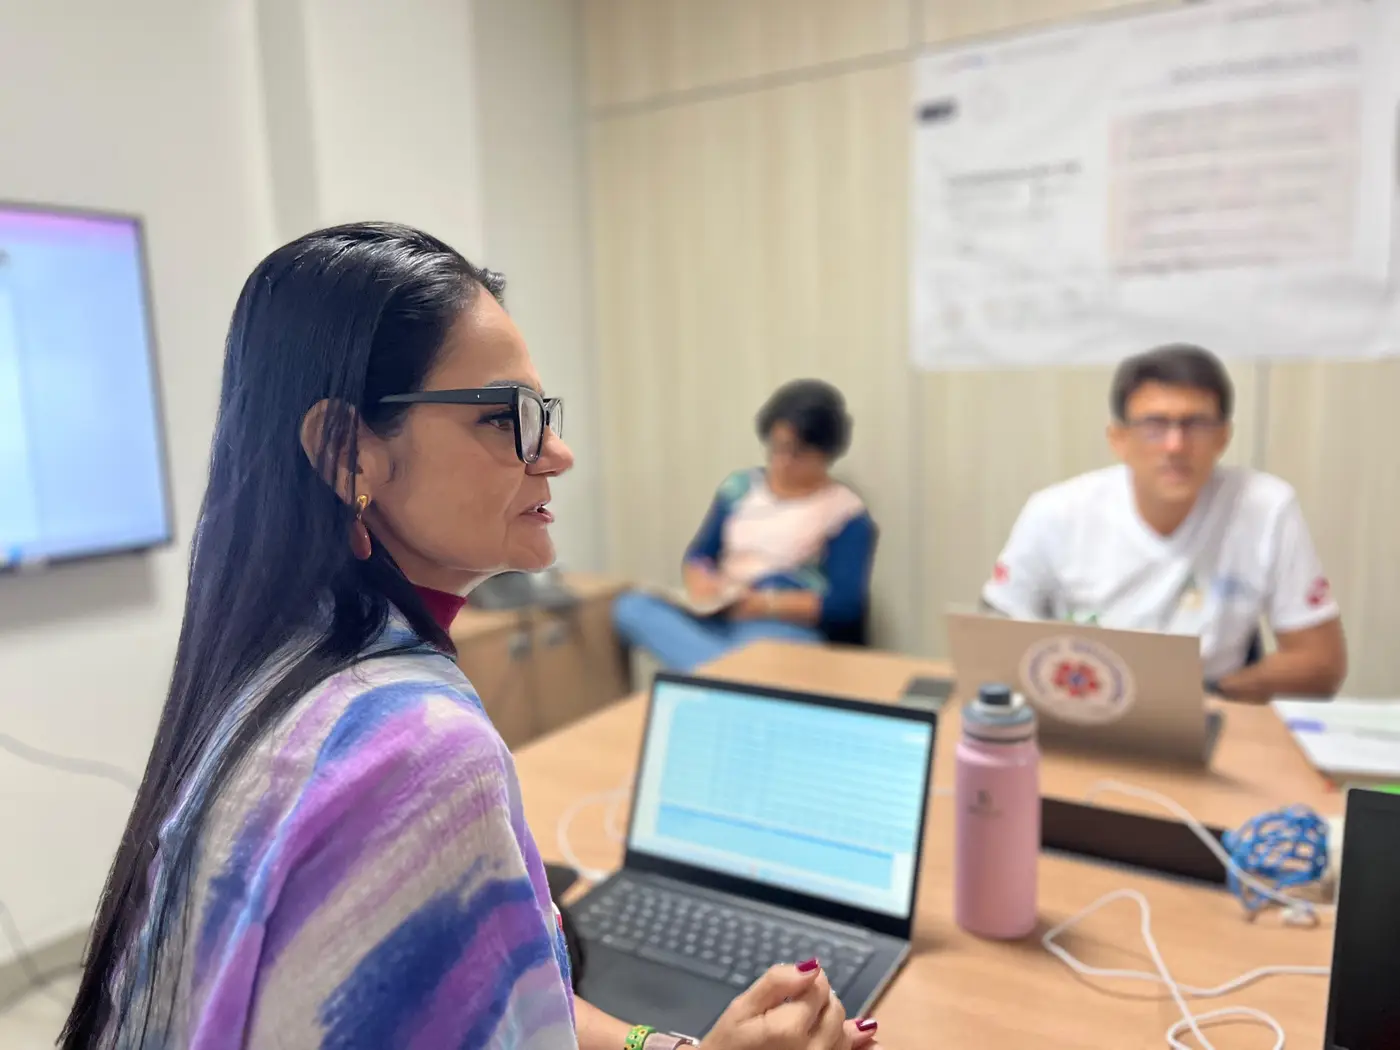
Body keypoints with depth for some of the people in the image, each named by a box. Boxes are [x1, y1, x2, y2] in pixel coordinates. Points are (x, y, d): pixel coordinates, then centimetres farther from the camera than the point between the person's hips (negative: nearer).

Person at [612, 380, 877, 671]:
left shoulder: (846, 513, 0)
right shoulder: (740, 486, 14)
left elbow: (845, 603, -9)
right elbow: (698, 555, 15)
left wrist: (766, 604, -20)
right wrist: (700, 582, -10)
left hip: (790, 630, -6)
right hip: (721, 621, 6)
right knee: (632, 607, -25)